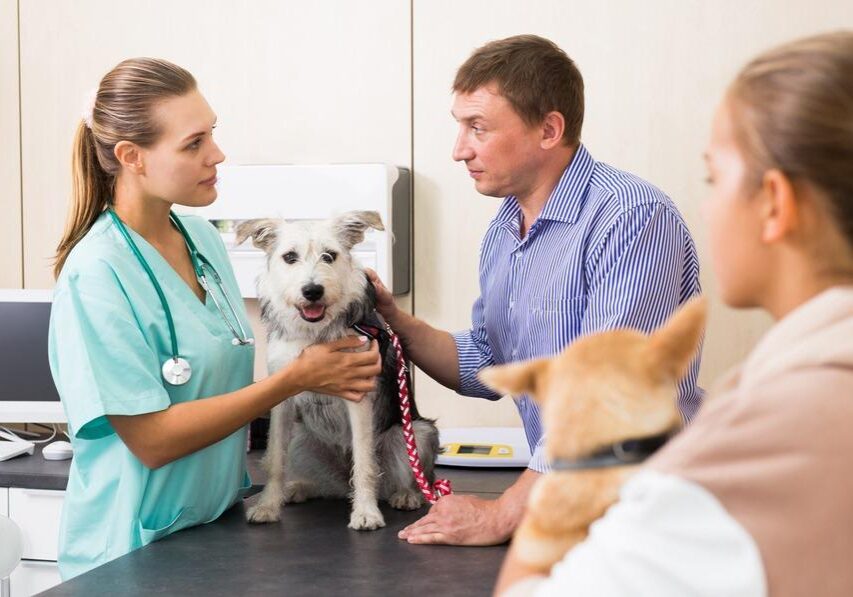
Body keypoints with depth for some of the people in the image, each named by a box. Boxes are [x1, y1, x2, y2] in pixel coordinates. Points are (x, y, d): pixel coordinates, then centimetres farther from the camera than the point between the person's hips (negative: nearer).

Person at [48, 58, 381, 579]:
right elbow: (152, 439, -22)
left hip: (221, 526, 7)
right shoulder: (96, 275, -20)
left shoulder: (203, 238, 3)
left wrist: (322, 370, -4)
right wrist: (295, 379, -20)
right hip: (134, 551, -7)